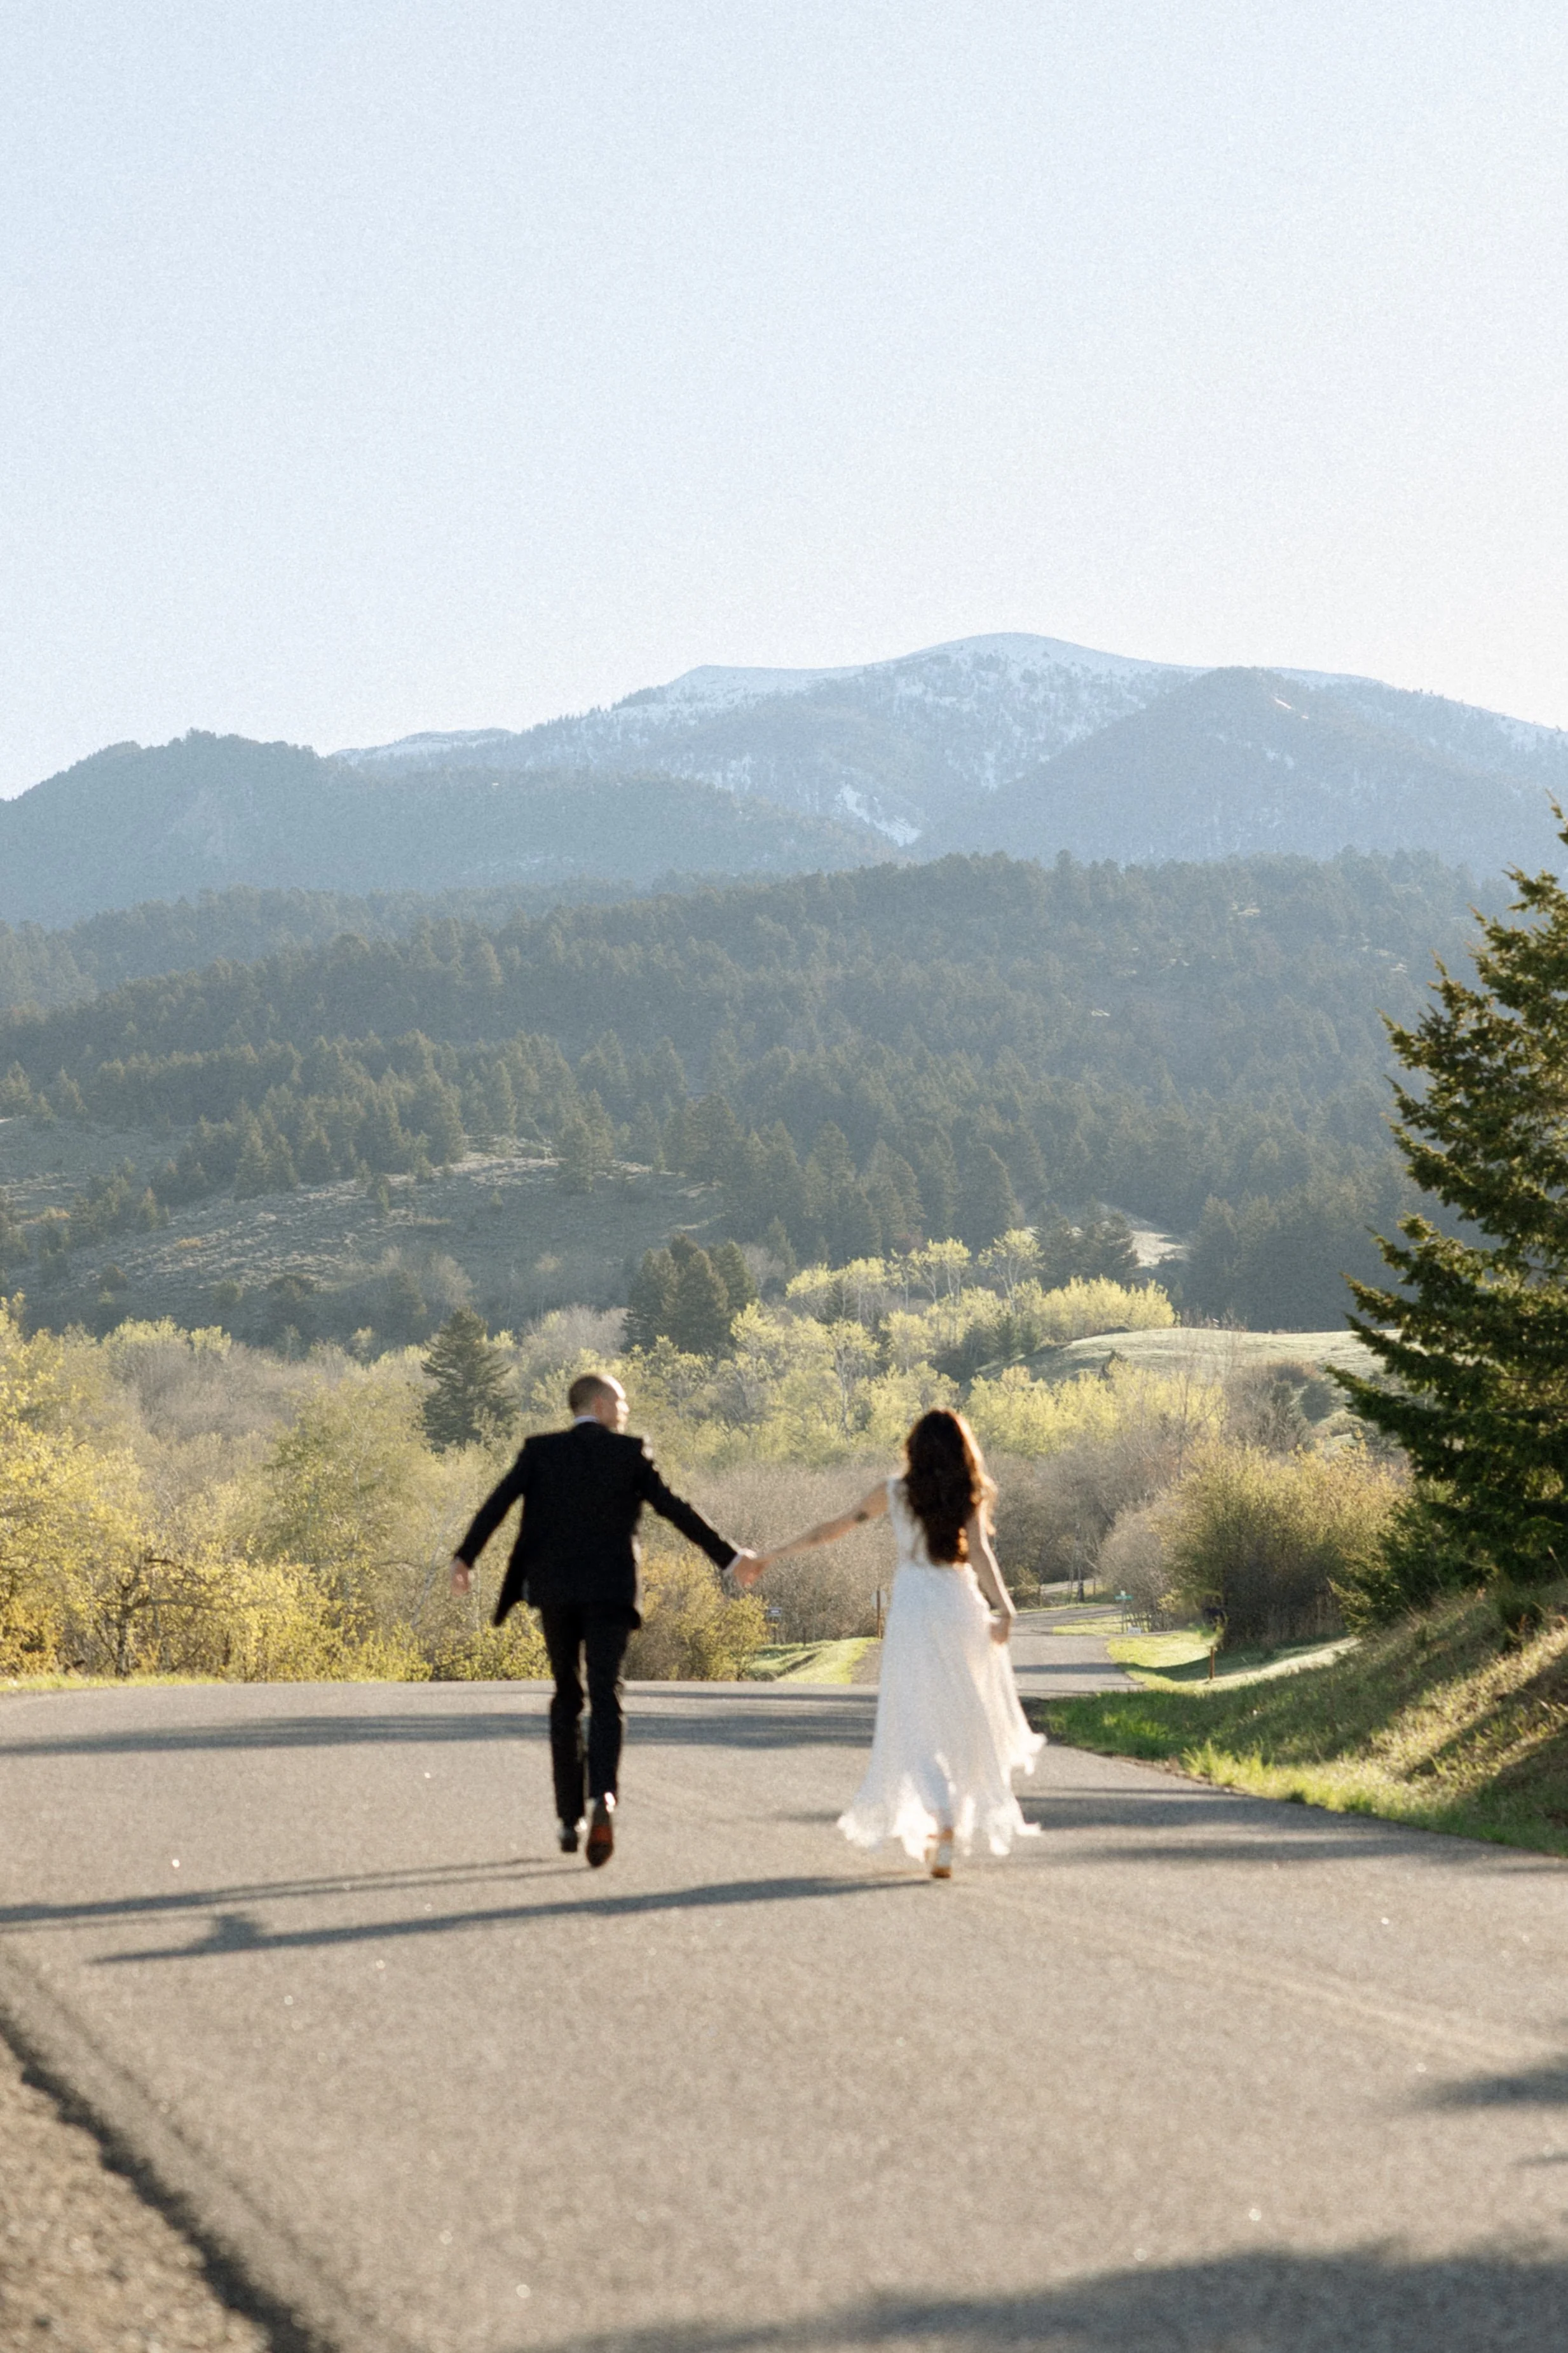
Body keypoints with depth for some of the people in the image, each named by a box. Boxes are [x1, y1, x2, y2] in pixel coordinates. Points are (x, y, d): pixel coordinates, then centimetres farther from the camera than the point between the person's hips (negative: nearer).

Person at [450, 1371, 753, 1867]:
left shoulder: (540, 1450, 5)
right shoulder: (629, 1453, 1)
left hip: (555, 1590, 2)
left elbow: (499, 1501, -6)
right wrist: (728, 1557, 2)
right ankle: (602, 1795, -31)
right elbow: (674, 1510, -2)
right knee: (605, 1698, -6)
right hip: (610, 1590, -2)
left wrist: (465, 1557, -9)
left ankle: (570, 1817, 16)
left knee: (566, 1699, 15)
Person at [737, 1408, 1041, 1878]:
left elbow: (830, 1531, 5)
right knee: (969, 1719, 17)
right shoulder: (971, 1496, 2)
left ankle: (943, 1824, -25)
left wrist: (772, 1555, 13)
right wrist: (1003, 1608, -23)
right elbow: (979, 1551, -14)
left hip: (913, 1607, -1)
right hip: (961, 1605, 1)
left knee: (919, 1729, -2)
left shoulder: (896, 1494, 2)